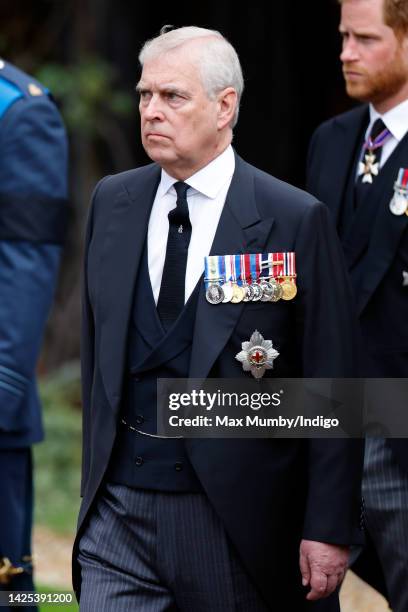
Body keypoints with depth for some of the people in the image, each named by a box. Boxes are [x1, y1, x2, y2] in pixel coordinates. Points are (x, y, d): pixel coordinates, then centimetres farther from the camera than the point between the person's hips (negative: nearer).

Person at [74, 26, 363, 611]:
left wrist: (329, 529, -9)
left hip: (237, 511, -4)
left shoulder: (296, 220, -8)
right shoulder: (111, 201, 8)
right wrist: (96, 473, 15)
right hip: (120, 511, 4)